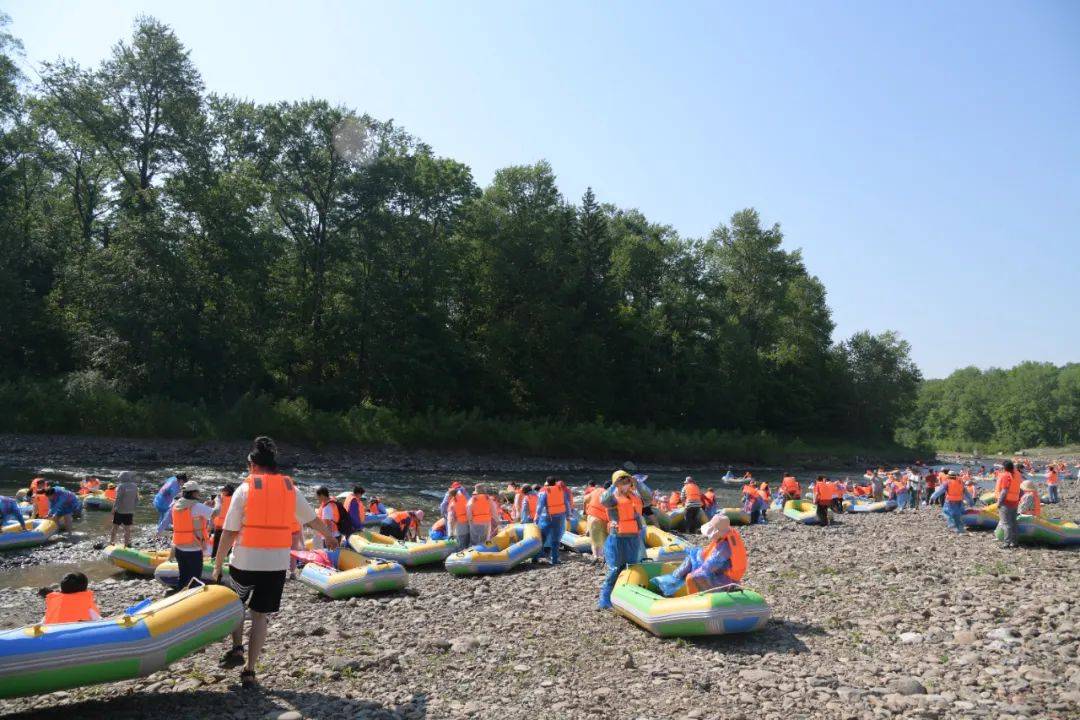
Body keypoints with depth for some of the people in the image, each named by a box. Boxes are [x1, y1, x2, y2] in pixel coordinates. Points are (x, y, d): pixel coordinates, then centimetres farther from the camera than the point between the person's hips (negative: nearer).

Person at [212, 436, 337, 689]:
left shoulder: (245, 489, -5)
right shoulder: (290, 488, 6)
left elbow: (229, 532, -6)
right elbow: (312, 519, 19)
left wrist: (217, 565, 3)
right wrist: (328, 536, 36)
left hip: (245, 561, -2)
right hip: (277, 563, 2)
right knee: (261, 616, 11)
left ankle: (237, 649, 15)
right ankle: (249, 672, 11)